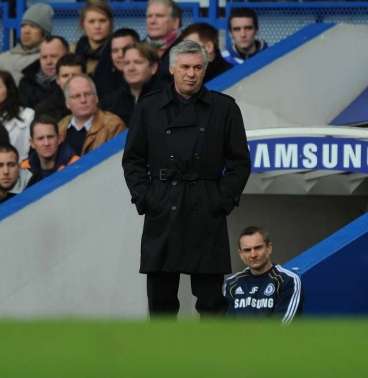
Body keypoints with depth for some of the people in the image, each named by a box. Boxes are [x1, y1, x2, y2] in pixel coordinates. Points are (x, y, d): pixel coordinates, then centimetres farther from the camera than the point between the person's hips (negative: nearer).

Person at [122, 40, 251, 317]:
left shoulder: (224, 108, 5)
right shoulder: (149, 108, 7)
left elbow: (239, 161, 6)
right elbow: (133, 159, 10)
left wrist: (225, 200, -4)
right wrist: (142, 196, -2)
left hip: (206, 211, -1)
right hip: (162, 210, 1)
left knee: (210, 295, -1)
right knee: (161, 292, 4)